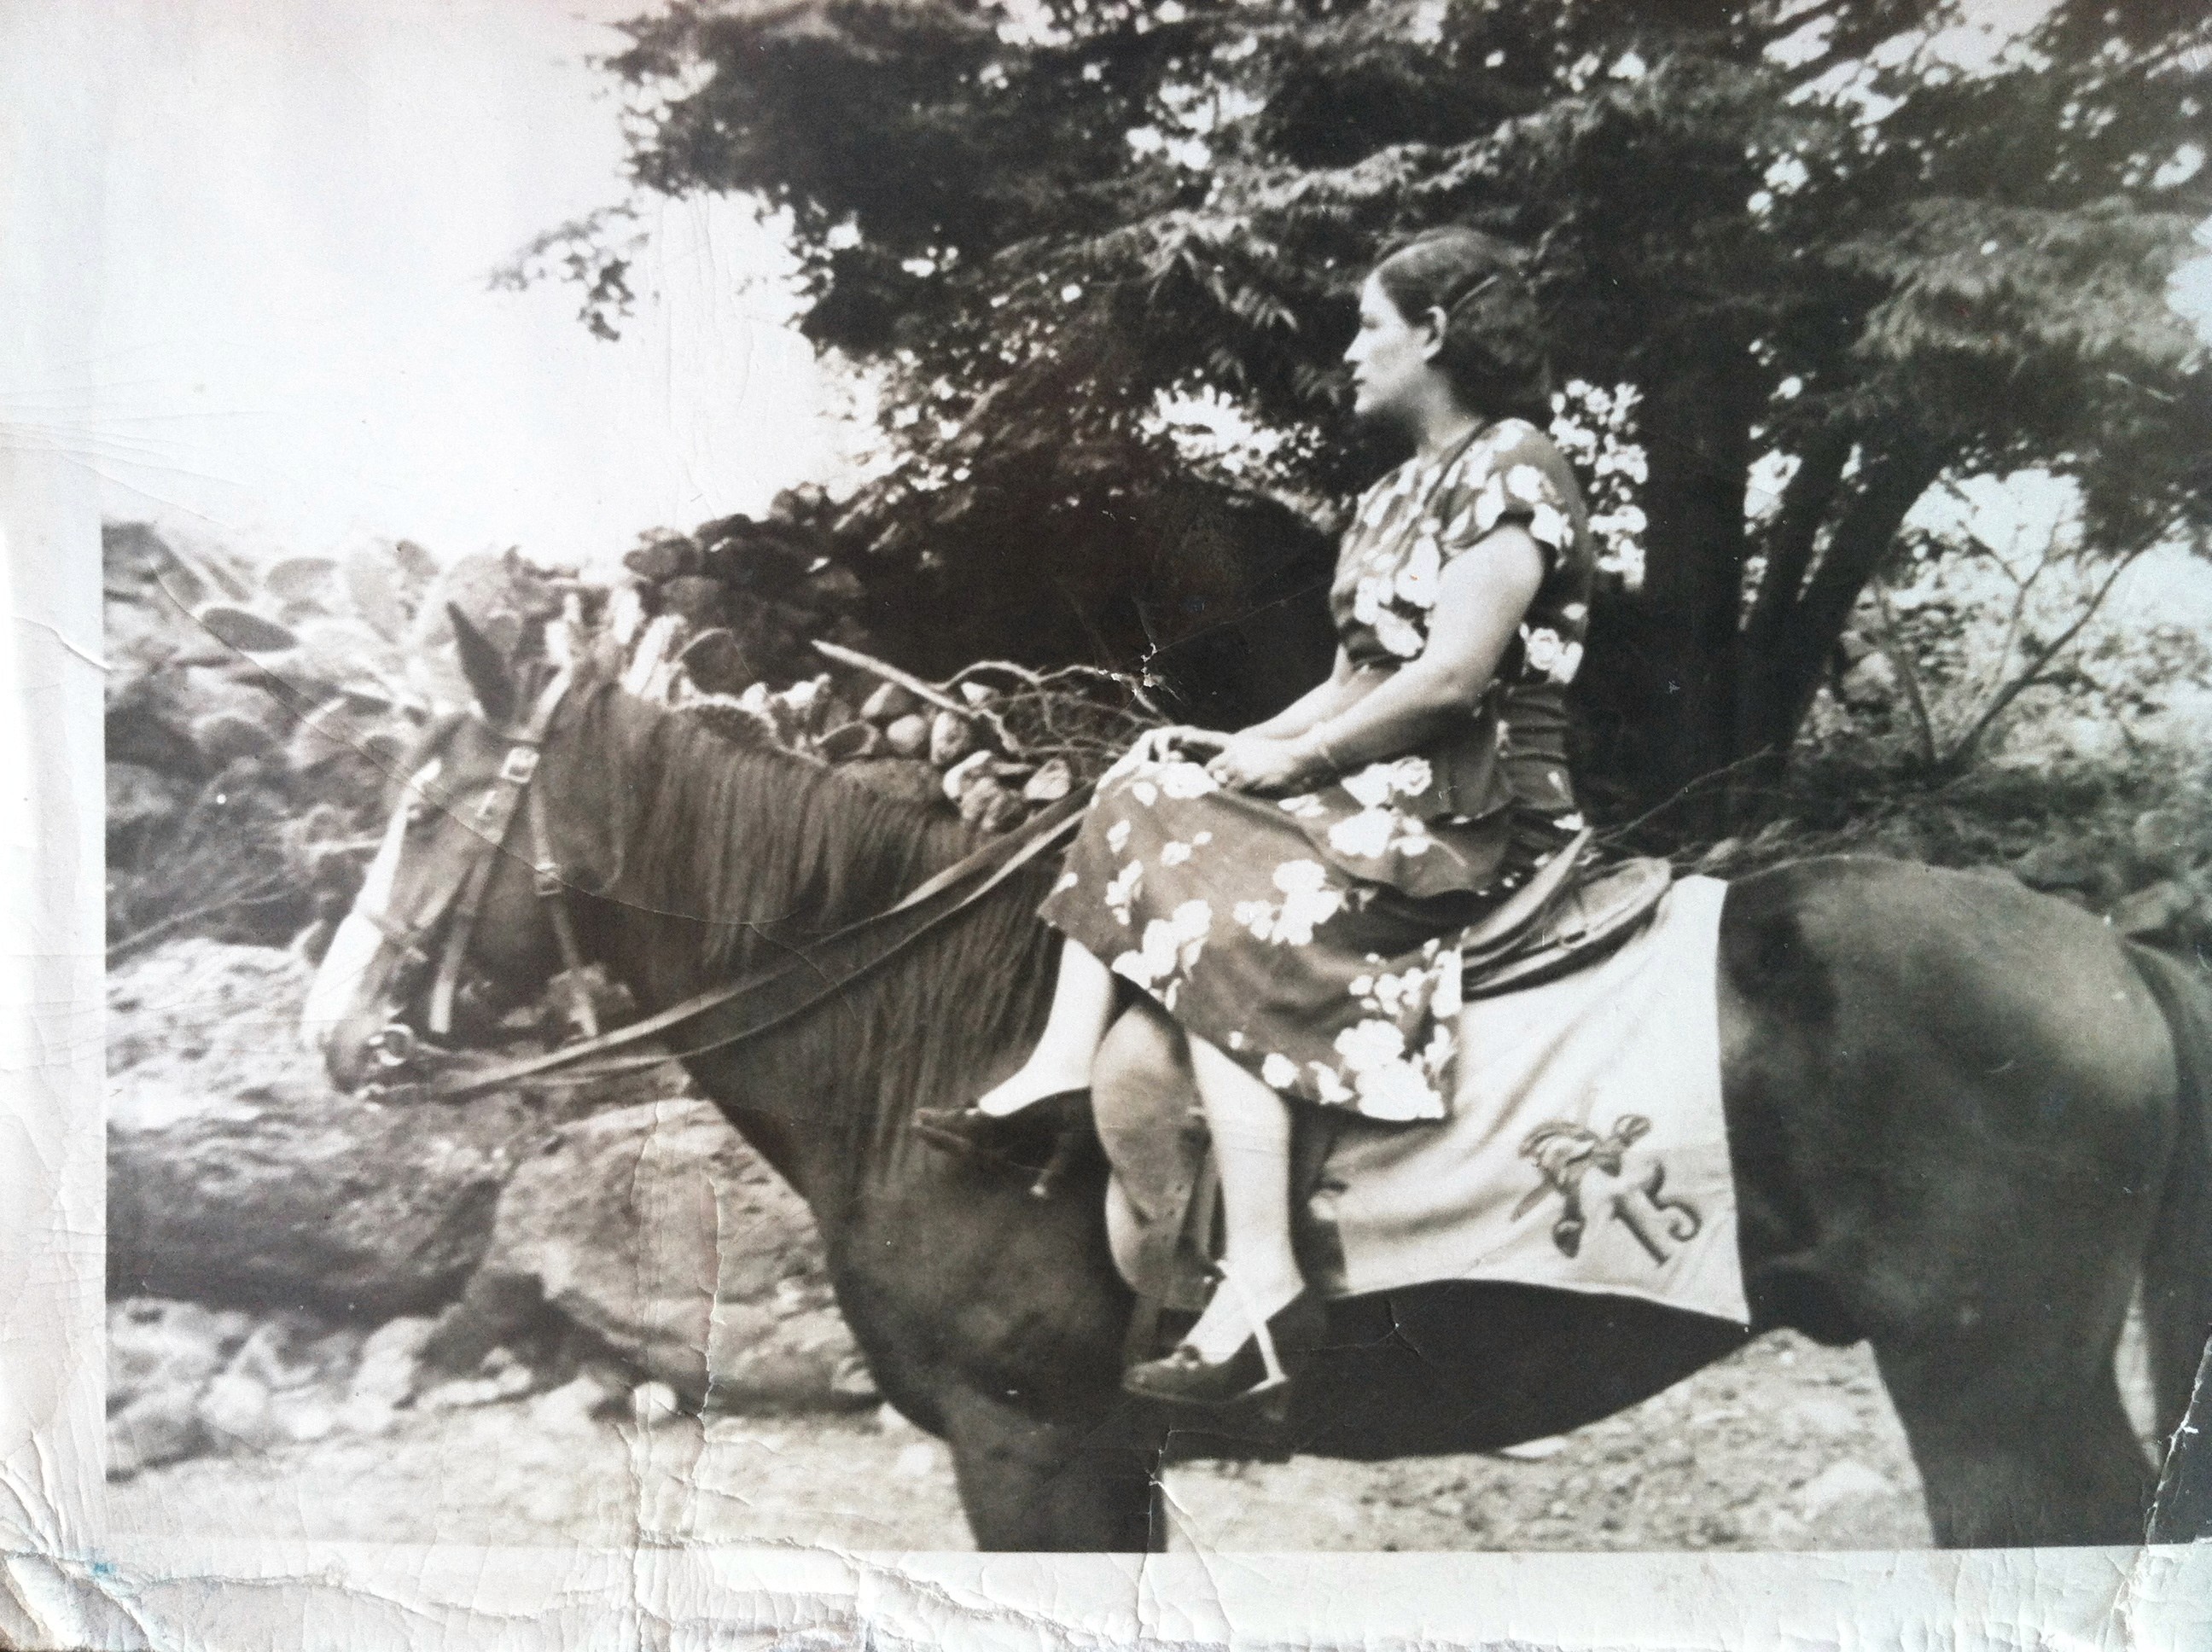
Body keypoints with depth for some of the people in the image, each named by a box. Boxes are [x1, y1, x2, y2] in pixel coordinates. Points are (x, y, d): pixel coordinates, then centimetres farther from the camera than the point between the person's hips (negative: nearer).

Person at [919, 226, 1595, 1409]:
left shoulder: (1513, 466, -9)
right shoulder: (1393, 497, 20)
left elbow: (1452, 675, -20)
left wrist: (1300, 755, -13)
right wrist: (1259, 742, 1)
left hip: (1477, 802, -10)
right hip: (1376, 778, 10)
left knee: (1230, 916, -28)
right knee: (1139, 795, 3)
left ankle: (1263, 1287, -29)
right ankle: (1062, 1064, -7)